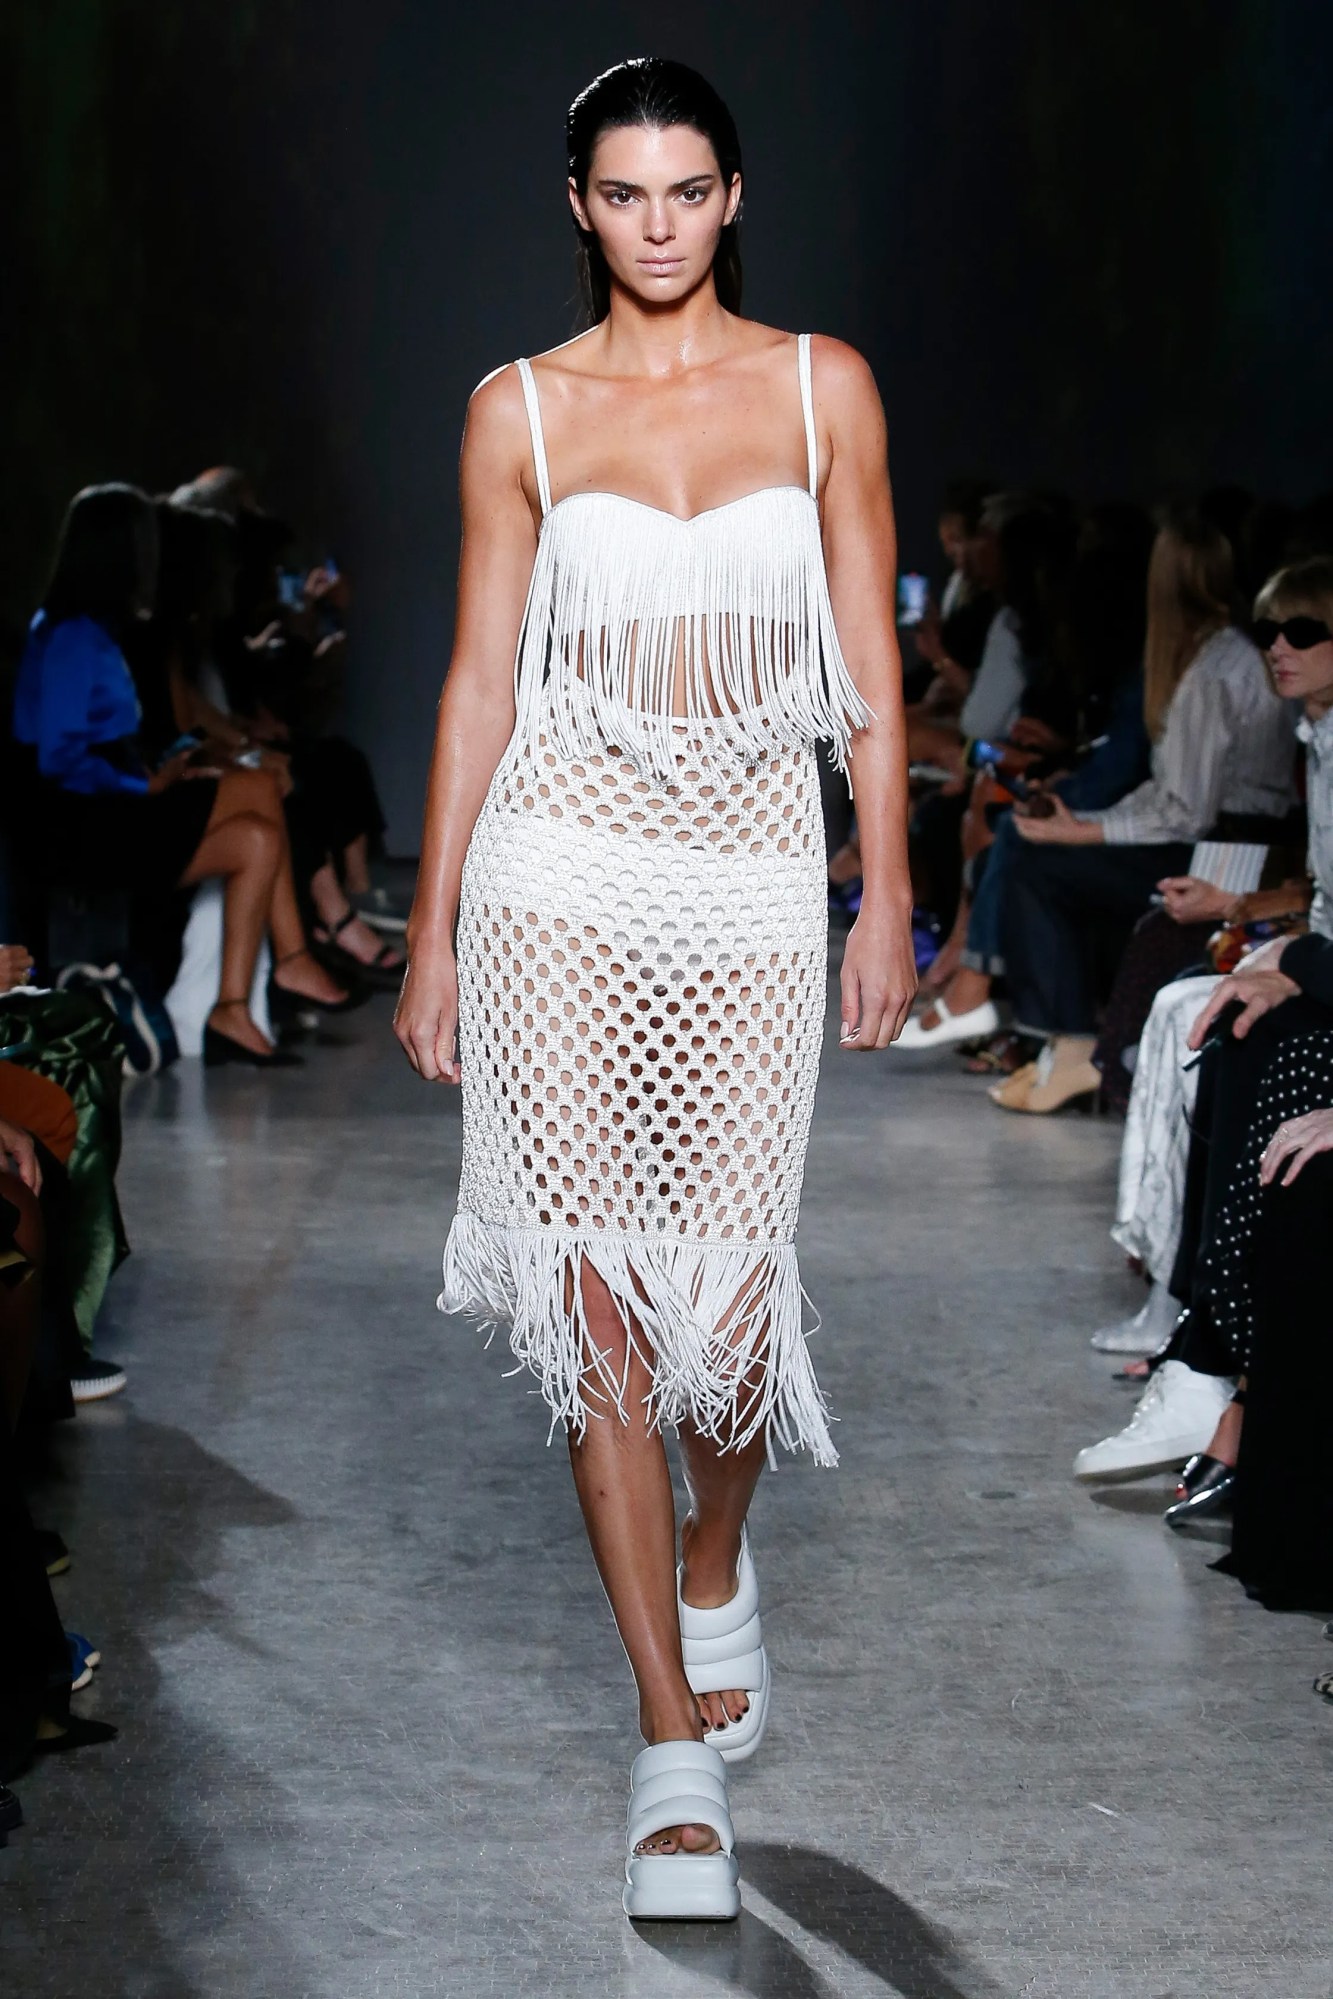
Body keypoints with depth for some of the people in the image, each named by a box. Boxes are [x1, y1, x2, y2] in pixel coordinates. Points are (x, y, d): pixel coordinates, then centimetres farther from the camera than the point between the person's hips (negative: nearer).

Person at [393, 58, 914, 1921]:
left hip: (754, 874, 0)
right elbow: (480, 679, 7)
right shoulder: (521, 409, 6)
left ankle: (715, 1562, 33)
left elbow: (872, 669, 6)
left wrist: (889, 902, 1)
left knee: (728, 1274, -2)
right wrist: (433, 927, 4)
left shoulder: (824, 388, 6)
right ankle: (677, 1731, 5)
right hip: (564, 870, 0)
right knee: (595, 1282, -4)